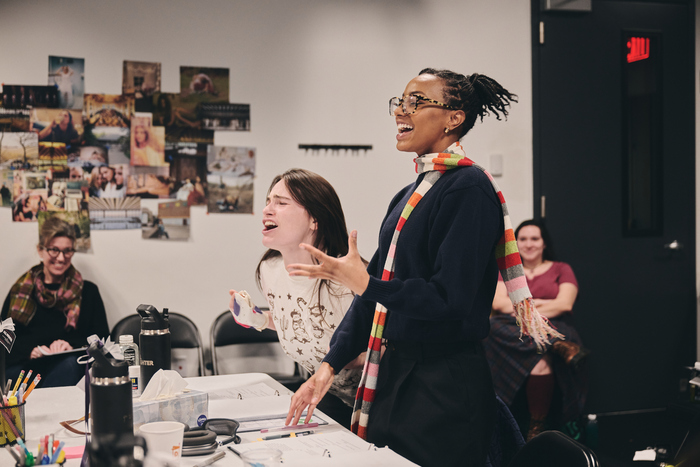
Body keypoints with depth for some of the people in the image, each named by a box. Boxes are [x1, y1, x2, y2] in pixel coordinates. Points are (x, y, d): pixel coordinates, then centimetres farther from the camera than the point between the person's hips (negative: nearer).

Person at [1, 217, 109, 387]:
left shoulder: (88, 291, 18)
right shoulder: (21, 290, 20)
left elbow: (101, 339, 10)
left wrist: (72, 346, -10)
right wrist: (29, 350, -10)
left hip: (66, 368, 0)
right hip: (21, 366, 0)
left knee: (69, 363, -36)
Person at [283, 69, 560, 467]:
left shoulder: (469, 188, -14)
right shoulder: (409, 195, 13)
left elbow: (450, 300, -20)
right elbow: (380, 288, 13)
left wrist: (364, 283, -24)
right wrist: (329, 367, 7)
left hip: (445, 389, -8)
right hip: (394, 375, 8)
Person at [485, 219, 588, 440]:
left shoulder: (561, 269, 17)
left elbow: (564, 305, 1)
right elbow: (498, 303, 3)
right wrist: (540, 303, -4)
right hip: (512, 333, 1)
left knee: (542, 363, -36)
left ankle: (537, 428, -26)